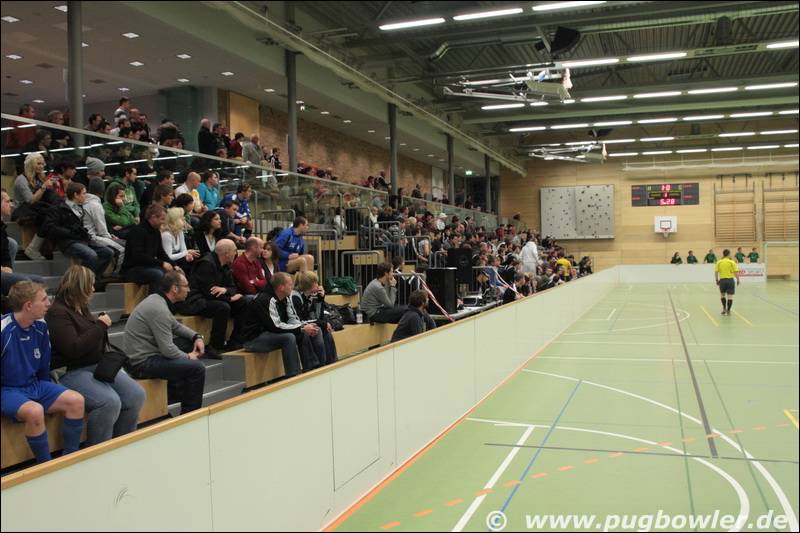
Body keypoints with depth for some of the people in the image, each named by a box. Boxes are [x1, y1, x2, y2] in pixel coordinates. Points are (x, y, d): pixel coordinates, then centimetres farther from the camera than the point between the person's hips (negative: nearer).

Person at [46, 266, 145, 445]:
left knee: (136, 394, -12)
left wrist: (102, 325, 8)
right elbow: (74, 349, -22)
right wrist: (100, 325, -14)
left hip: (97, 366, 8)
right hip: (70, 372, -8)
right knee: (110, 401, -31)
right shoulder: (57, 313, -11)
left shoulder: (82, 308, 15)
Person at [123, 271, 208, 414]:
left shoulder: (156, 299, 8)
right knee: (197, 368, -17)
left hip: (144, 353, 11)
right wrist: (188, 357, -6)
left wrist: (197, 337, 7)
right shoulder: (159, 309, -22)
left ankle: (174, 392, 25)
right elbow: (167, 350, -23)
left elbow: (176, 326, 22)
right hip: (142, 363, -11)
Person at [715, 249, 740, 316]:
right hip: (730, 280, -2)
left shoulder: (719, 262, 2)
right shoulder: (732, 262, -4)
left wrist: (717, 280, 10)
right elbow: (736, 272, -6)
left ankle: (724, 308, 24)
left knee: (722, 294, 21)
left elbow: (716, 272, 1)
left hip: (722, 280, 2)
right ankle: (728, 310, 4)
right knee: (730, 296, 3)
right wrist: (738, 280, 4)